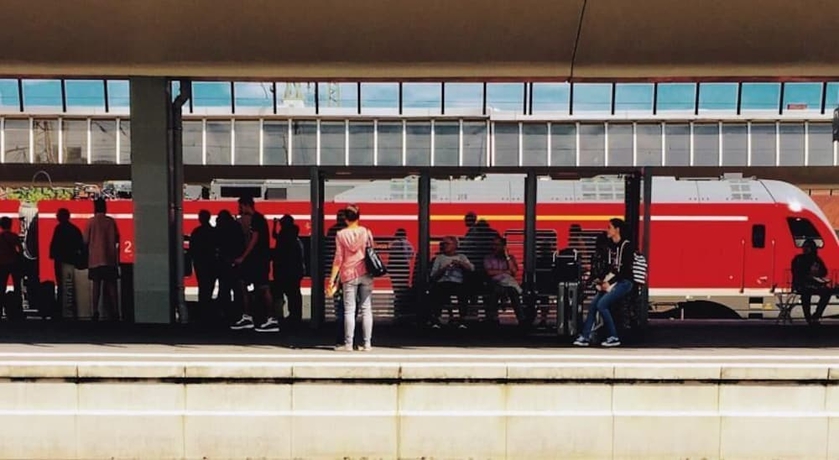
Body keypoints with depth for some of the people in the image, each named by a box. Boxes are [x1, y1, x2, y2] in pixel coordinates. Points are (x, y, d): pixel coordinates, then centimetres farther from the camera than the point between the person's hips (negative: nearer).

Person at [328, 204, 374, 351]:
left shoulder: (341, 235, -3)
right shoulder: (366, 232, 2)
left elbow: (338, 259, -4)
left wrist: (332, 279, -1)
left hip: (348, 275, -1)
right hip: (365, 274, 2)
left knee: (349, 310, 1)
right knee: (366, 309, 3)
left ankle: (348, 344, -1)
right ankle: (367, 343, 2)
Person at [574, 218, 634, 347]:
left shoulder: (626, 245, -12)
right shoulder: (611, 245, 13)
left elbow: (625, 269, -17)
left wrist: (609, 283, -18)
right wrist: (601, 279, 1)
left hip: (623, 282, -8)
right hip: (612, 281, 8)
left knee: (601, 304, -20)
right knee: (593, 304, -5)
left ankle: (614, 338, -12)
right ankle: (585, 337, -3)